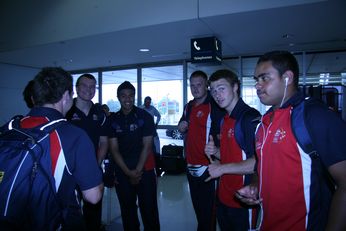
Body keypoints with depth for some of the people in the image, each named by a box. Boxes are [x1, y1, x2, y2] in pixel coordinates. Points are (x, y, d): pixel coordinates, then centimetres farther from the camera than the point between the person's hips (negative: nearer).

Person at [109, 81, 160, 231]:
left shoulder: (145, 117, -4)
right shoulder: (113, 120, 2)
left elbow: (147, 146, -6)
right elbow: (114, 149, 0)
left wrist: (138, 171, -10)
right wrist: (128, 172, -7)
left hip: (145, 170, -2)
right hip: (122, 172, 3)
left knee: (149, 208, 3)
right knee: (127, 209, 14)